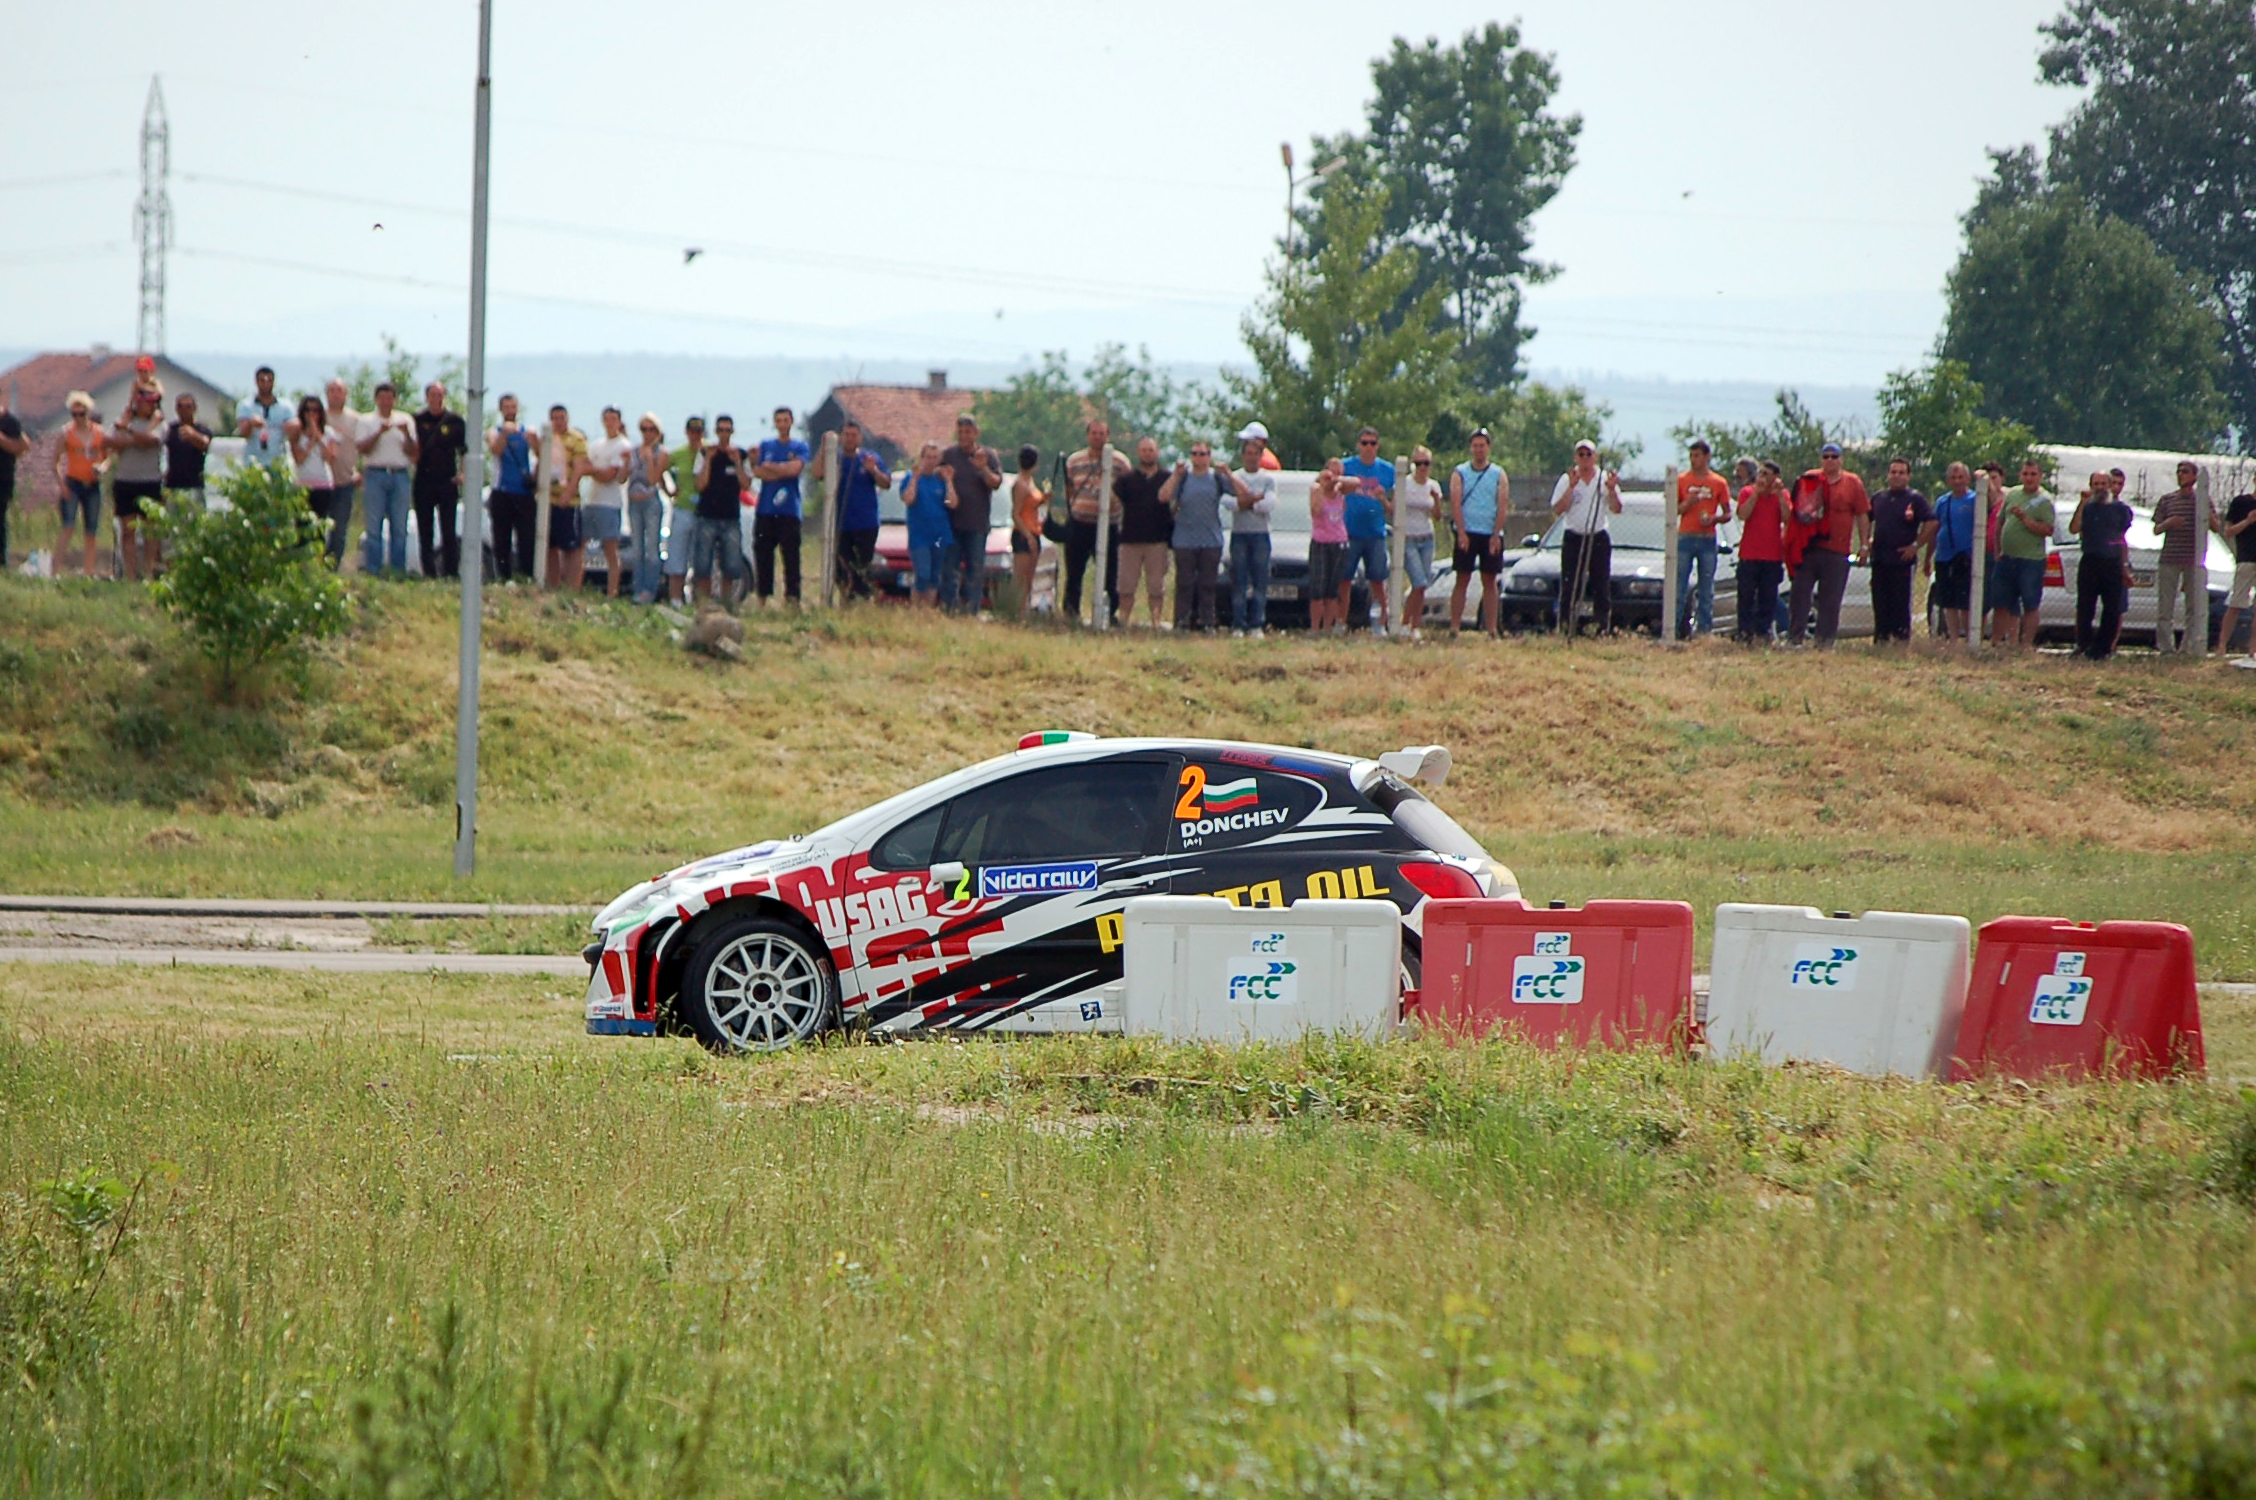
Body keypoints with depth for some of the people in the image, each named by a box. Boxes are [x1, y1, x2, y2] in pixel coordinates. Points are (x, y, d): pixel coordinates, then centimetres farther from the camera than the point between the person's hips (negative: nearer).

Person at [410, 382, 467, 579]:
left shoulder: (455, 421, 6)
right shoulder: (418, 420, 5)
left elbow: (464, 450, 10)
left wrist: (463, 473, -2)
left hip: (447, 482, -1)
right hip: (423, 481, 1)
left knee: (449, 532, -2)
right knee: (425, 532, 3)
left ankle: (451, 573, 0)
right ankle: (429, 574, 7)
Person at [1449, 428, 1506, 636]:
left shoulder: (1499, 475, 7)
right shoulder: (1460, 473, 6)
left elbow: (1502, 507, 1)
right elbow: (1455, 504, -2)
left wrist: (1496, 535, -10)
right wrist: (1462, 532, -13)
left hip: (1491, 535, 1)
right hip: (1467, 533, -1)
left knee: (1490, 581, 2)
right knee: (1462, 580, -3)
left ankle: (1490, 629, 3)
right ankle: (1454, 627, -4)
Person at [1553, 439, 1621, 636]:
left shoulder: (1605, 479, 5)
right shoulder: (1567, 479, 3)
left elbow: (1616, 509, -1)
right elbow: (1558, 509, -7)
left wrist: (1612, 490, -18)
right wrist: (1571, 487, -15)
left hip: (1599, 539, 1)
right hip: (1574, 538, -1)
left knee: (1601, 586, -2)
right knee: (1569, 587, -6)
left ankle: (1602, 627, 0)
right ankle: (1566, 629, -6)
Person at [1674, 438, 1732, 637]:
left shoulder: (1719, 483, 6)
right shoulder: (1681, 480, 7)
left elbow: (1728, 514, 9)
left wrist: (1714, 519, -12)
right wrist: (1687, 504, -12)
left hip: (1708, 540, 0)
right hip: (1685, 538, 0)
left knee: (1707, 590, 1)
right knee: (1679, 587, -5)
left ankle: (1705, 631, 3)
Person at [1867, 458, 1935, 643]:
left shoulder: (1915, 499, -2)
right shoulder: (1878, 498, 14)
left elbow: (1931, 523, -8)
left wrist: (1916, 546, -9)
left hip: (1902, 559, -5)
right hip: (1879, 559, 5)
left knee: (1901, 604, -6)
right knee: (1880, 603, 6)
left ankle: (1902, 636, -3)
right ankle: (1881, 637, 12)